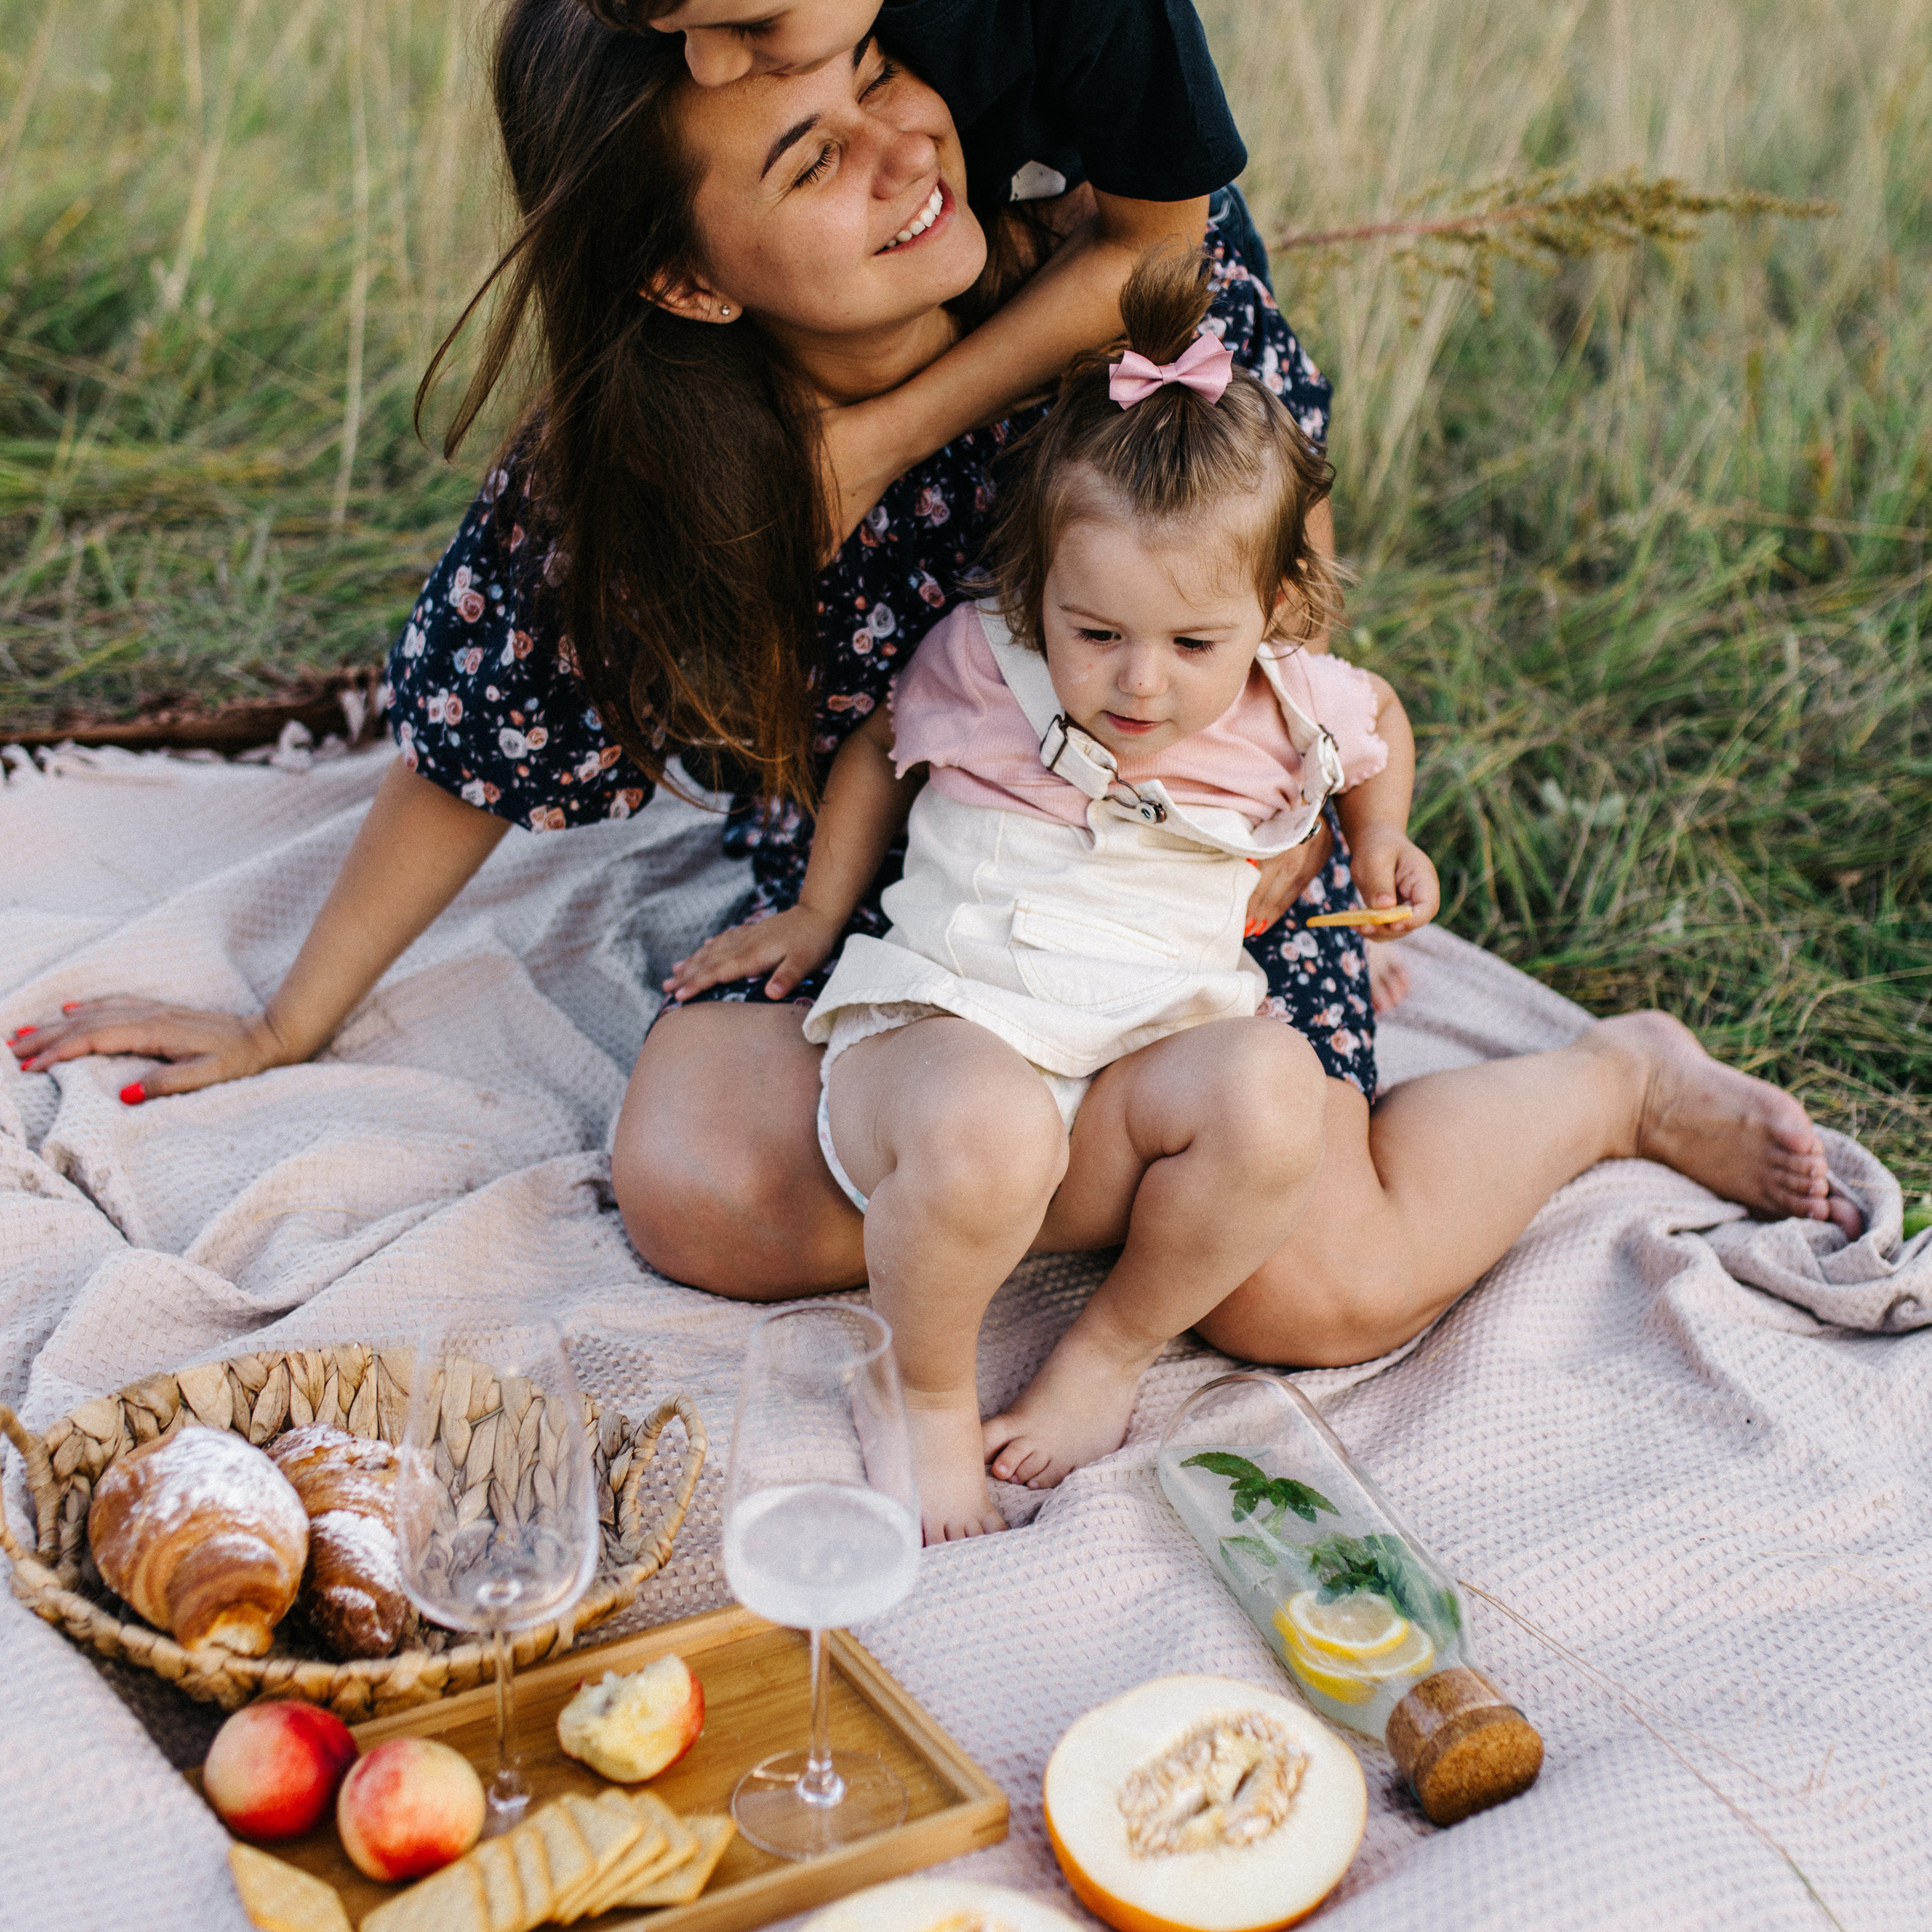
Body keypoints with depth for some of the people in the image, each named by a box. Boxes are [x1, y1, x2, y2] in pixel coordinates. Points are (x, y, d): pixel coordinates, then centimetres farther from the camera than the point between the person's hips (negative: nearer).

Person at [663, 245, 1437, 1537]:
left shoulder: (1289, 713, 4)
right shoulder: (980, 667, -1)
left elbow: (1381, 719, 29)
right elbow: (878, 749, 20)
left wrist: (1382, 850, 19)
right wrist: (816, 915, 24)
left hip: (1146, 1062, 3)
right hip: (938, 1028, -2)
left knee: (1273, 1089, -34)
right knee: (984, 1132, -41)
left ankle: (1120, 1345, -6)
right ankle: (929, 1394, -8)